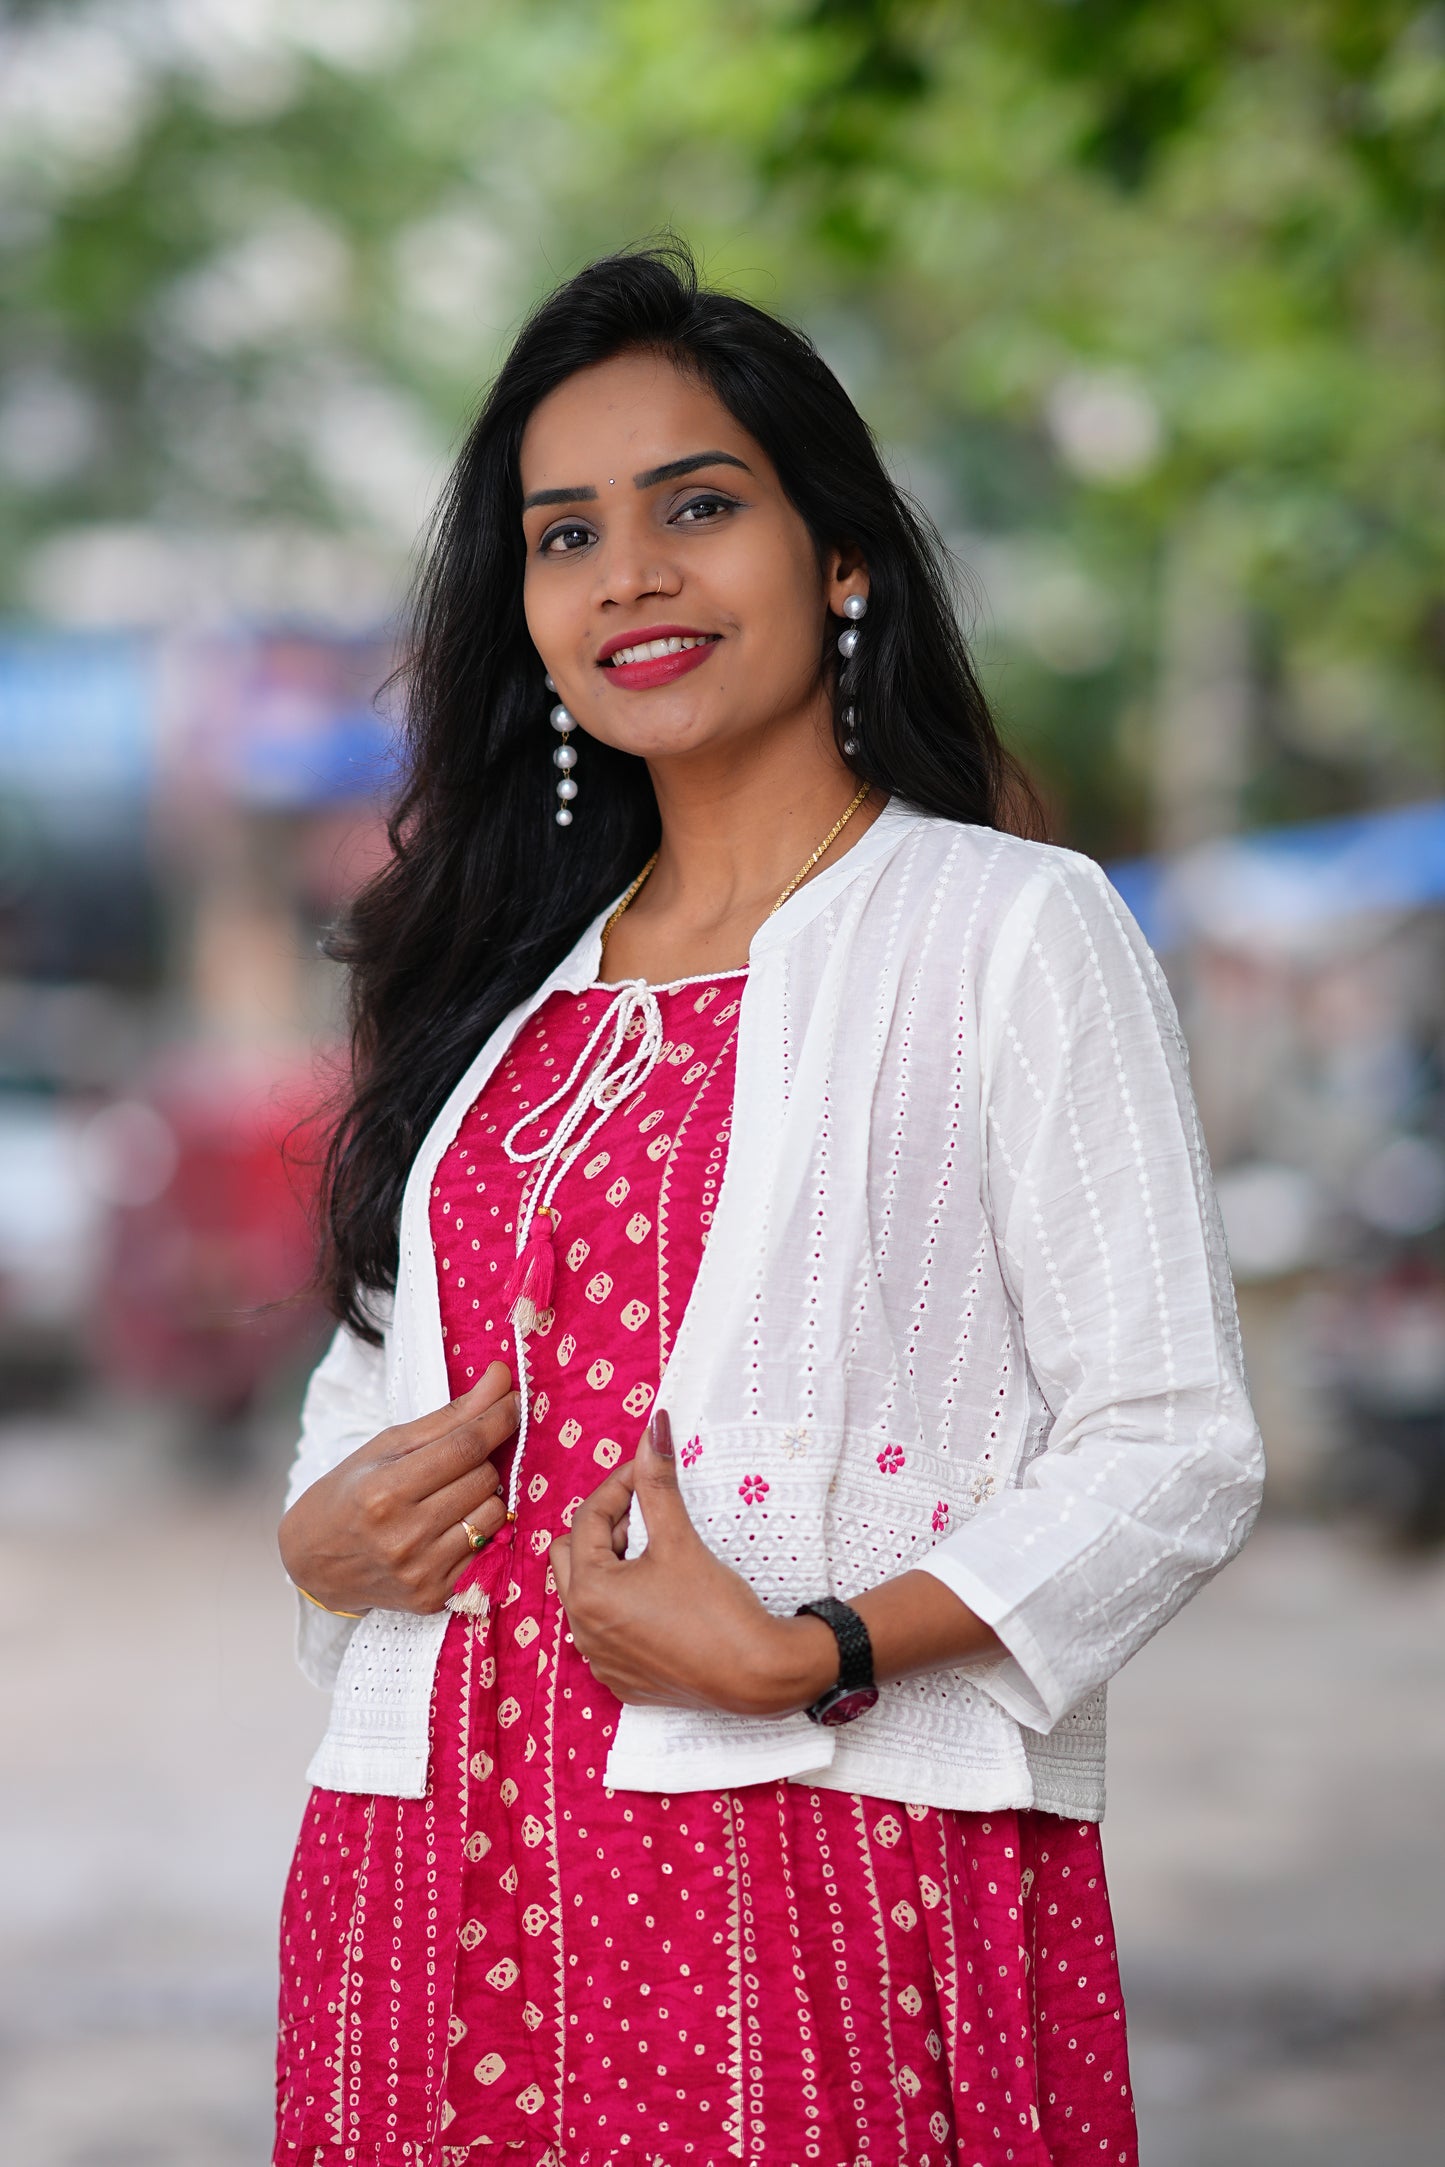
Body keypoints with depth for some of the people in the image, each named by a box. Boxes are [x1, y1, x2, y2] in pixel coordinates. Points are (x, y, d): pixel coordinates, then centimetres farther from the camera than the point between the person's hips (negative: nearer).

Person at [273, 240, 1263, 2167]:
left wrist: (808, 1656, -20)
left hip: (823, 1868, -5)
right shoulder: (507, 984, 17)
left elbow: (1175, 1451, -8)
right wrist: (325, 1538, 0)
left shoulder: (1012, 926, -1)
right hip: (443, 1888, 5)